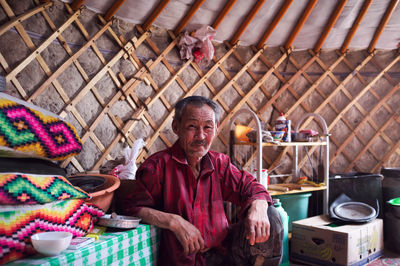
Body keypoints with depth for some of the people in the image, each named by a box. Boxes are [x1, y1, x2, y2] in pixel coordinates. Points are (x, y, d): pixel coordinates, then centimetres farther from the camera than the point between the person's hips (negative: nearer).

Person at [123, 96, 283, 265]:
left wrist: (258, 207, -16)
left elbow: (249, 186, 9)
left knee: (270, 217, -7)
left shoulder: (219, 163, 8)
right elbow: (134, 207, -12)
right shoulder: (158, 165, -9)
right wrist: (174, 222, -24)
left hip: (224, 250, 6)